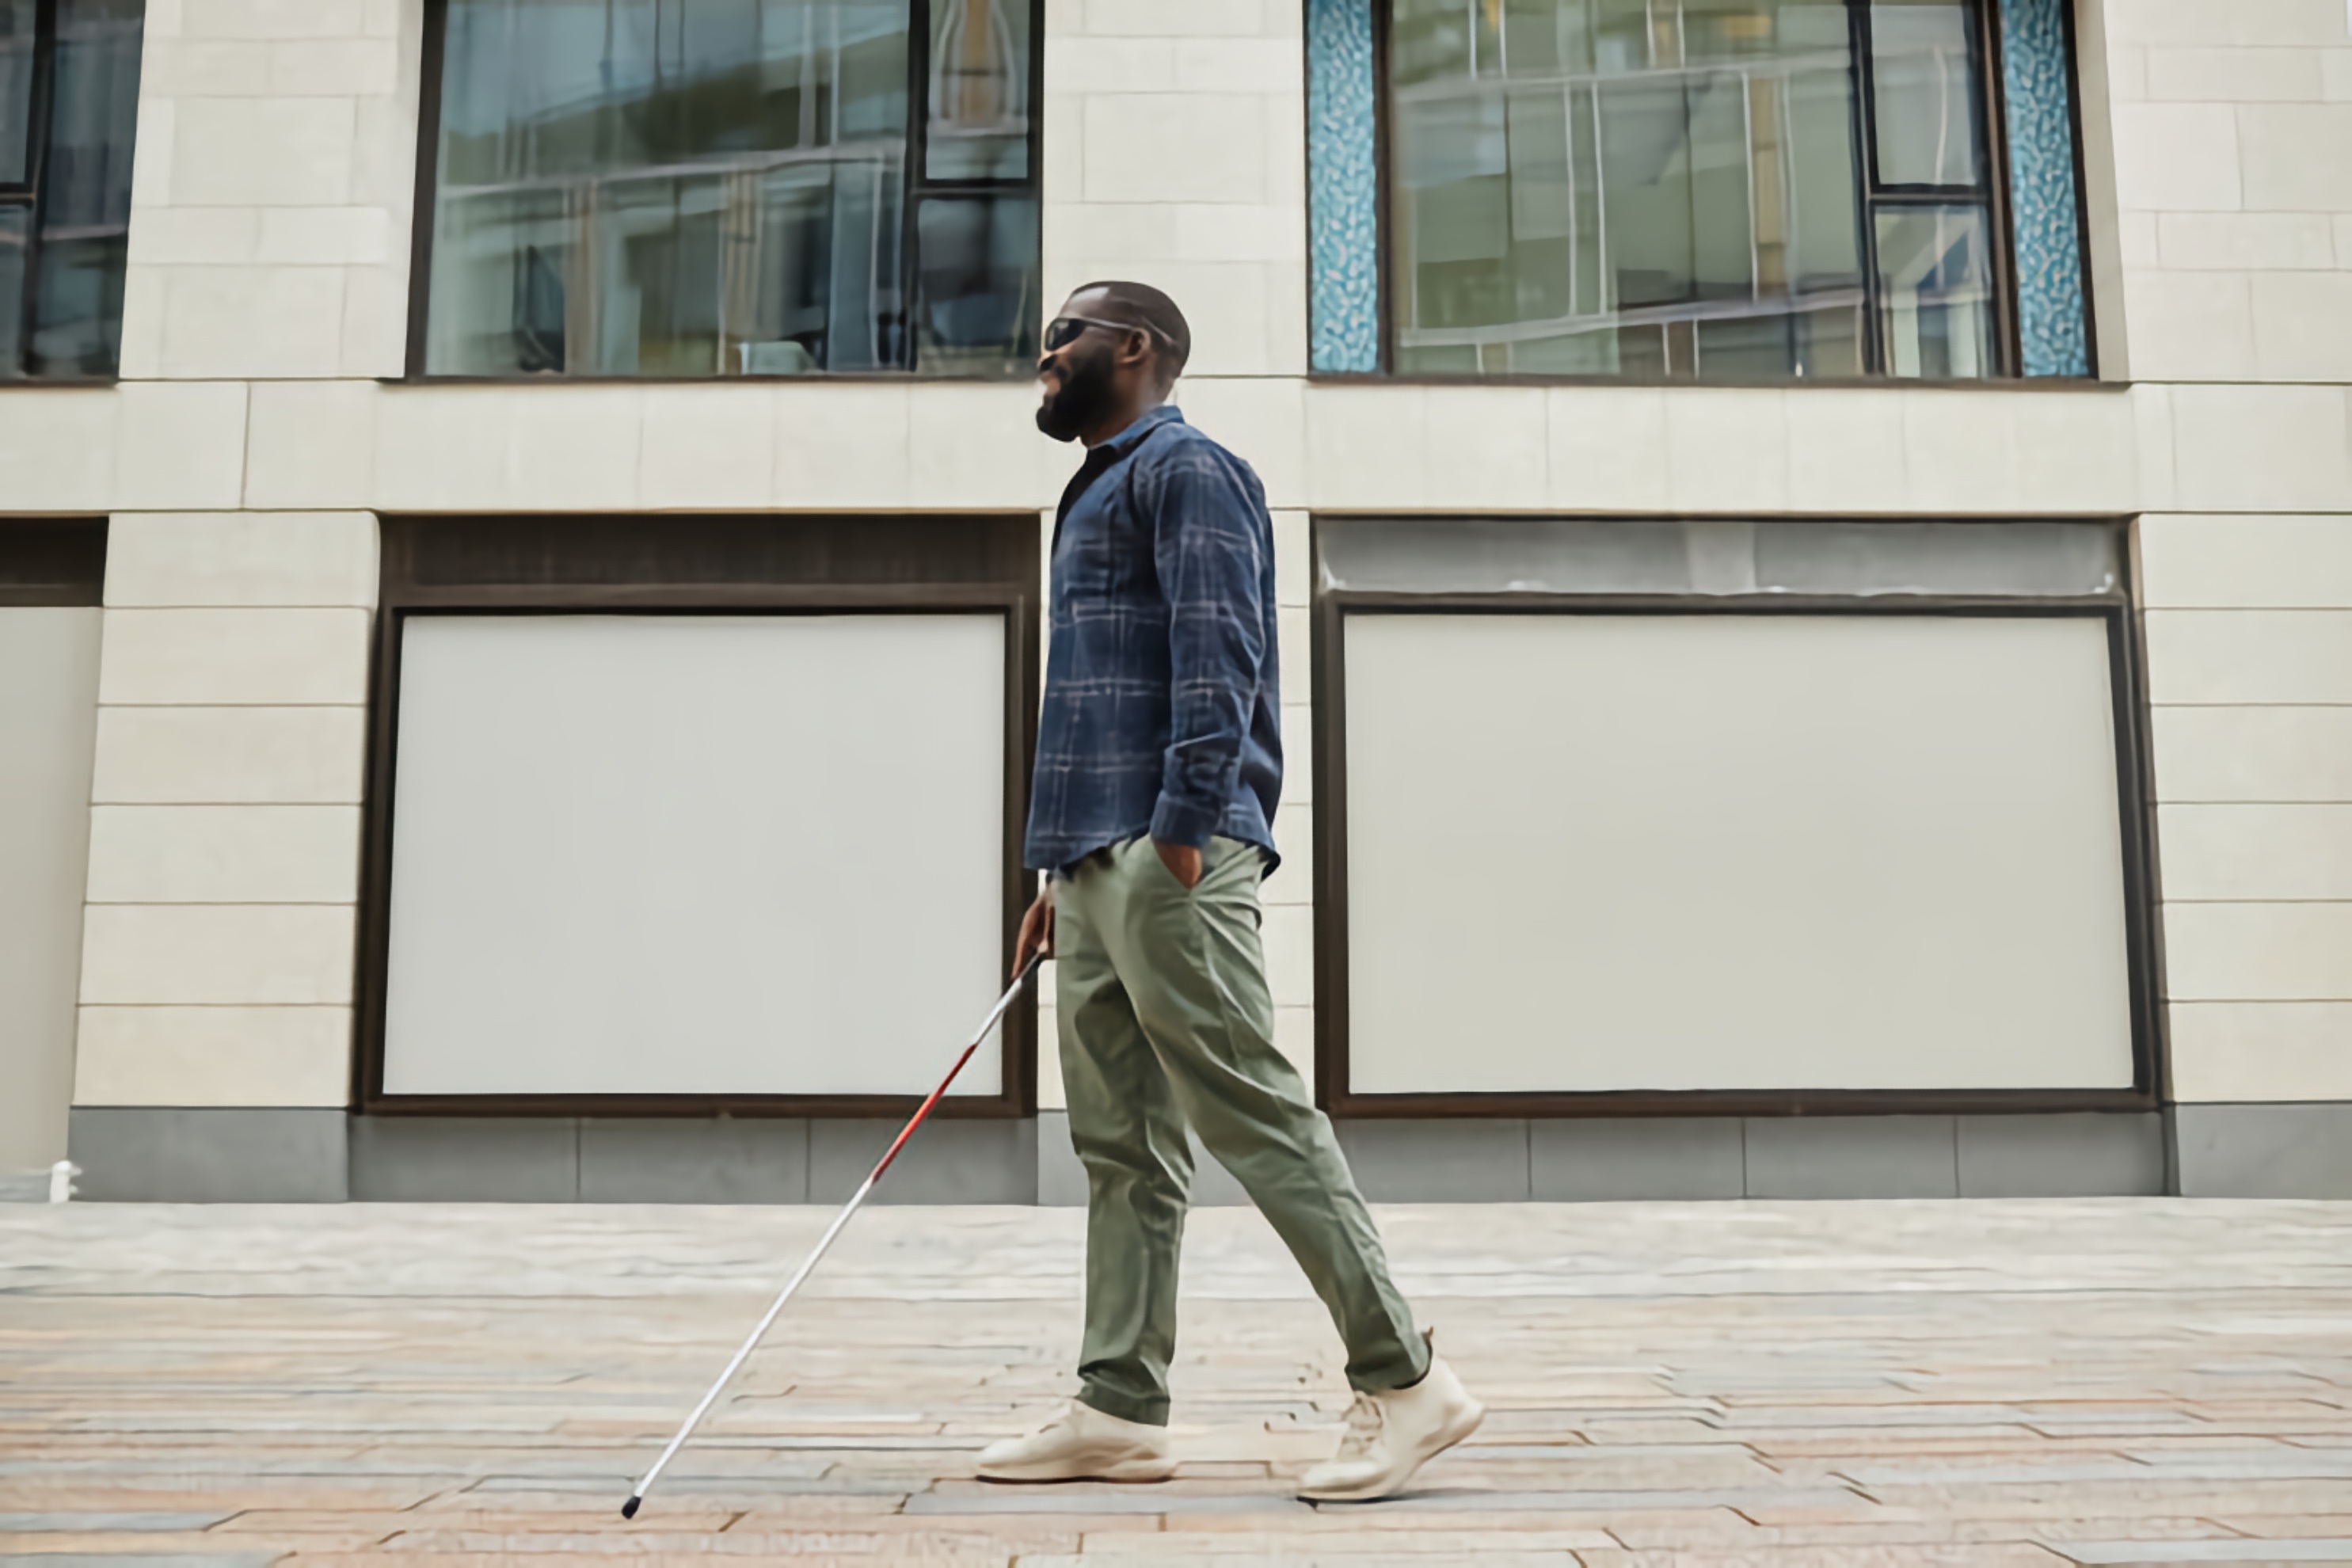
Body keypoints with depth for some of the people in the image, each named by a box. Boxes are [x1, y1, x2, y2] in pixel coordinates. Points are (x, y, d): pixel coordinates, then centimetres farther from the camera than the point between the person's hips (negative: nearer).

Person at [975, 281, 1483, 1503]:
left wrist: (1183, 825, -23)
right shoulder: (1100, 491, 28)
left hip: (1171, 861, -10)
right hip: (1098, 863, 10)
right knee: (1121, 1149, 8)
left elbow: (1216, 653, -15)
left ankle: (1405, 1380, -3)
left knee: (1255, 1114, -10)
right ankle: (1119, 1412, 14)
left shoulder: (1183, 466, -1)